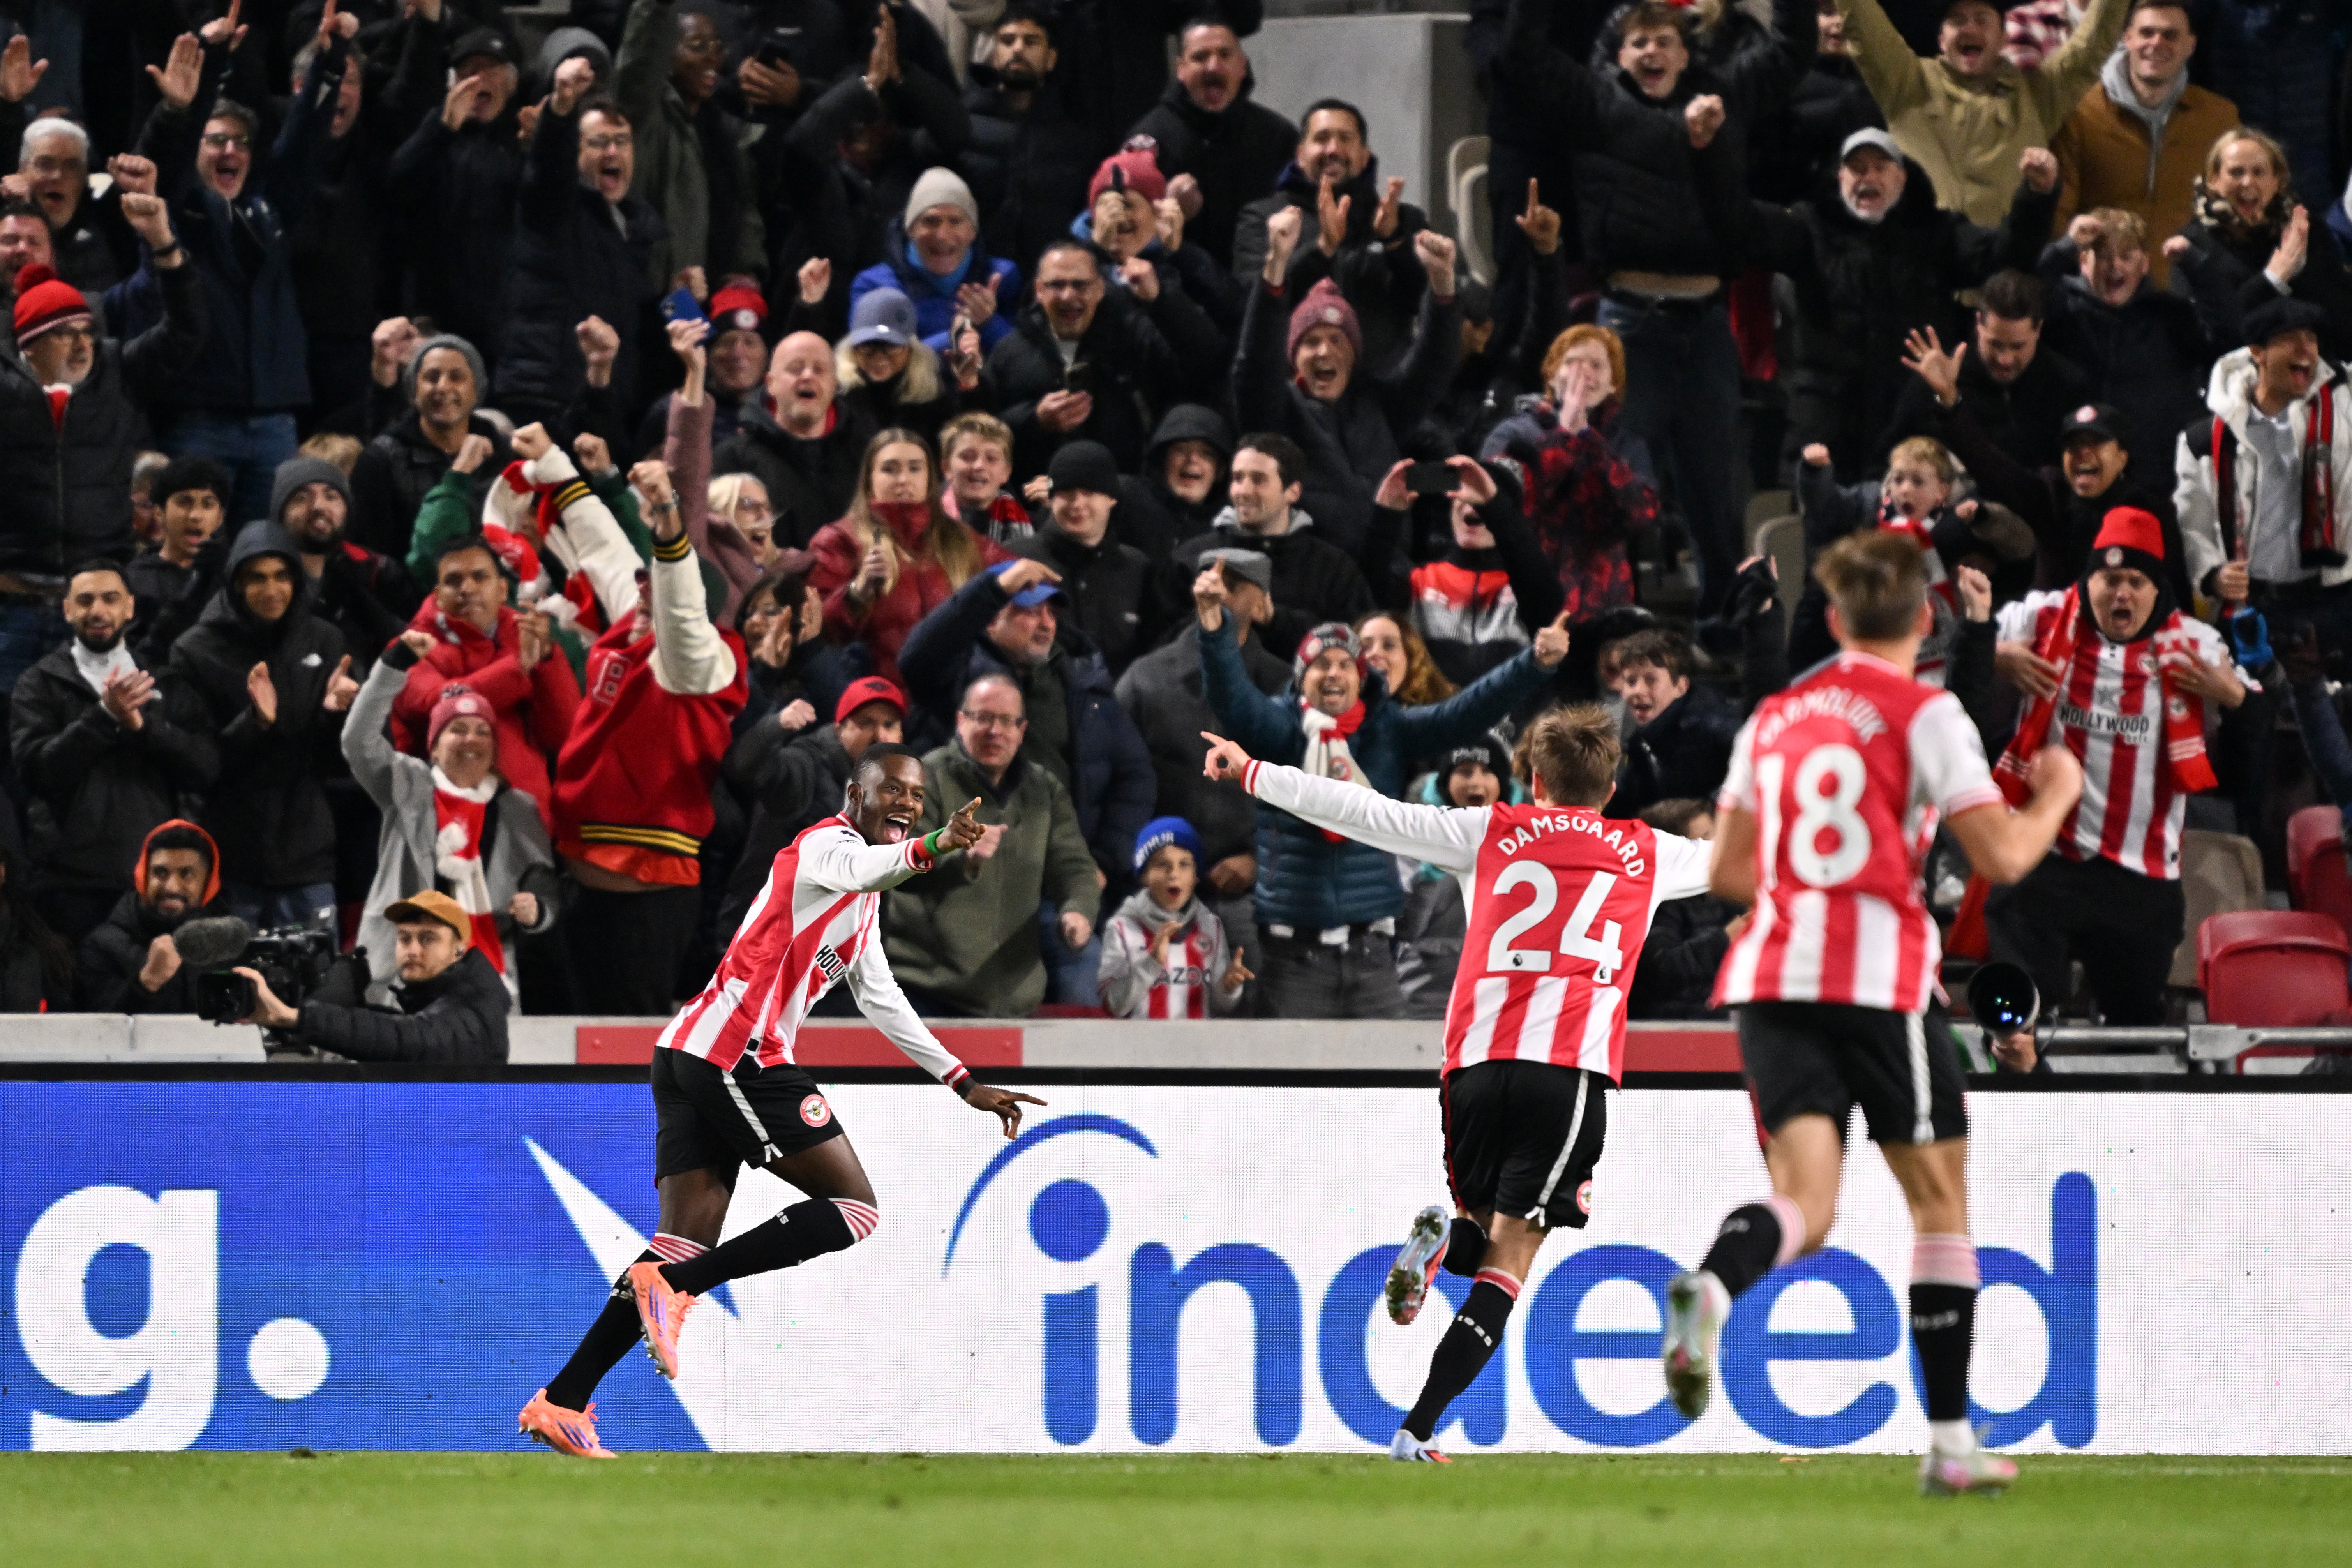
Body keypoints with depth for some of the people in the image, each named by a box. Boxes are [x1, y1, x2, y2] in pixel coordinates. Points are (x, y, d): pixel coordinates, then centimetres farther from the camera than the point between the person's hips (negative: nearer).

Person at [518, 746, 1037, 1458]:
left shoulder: (862, 904, 29)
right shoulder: (831, 844, -3)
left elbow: (882, 1001, 38)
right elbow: (858, 871, -29)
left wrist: (965, 1085, 37)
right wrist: (929, 849, -51)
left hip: (689, 1055, 10)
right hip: (739, 1054, -10)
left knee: (686, 1250, 2)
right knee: (854, 1210, -8)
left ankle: (560, 1403, -5)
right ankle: (673, 1287, -16)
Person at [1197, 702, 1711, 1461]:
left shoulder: (1490, 833, 15)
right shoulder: (1647, 853, 17)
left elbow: (1364, 813, 14)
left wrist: (1252, 773, 24)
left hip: (1476, 1058, 2)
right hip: (1571, 1067, -1)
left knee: (1485, 1223, 22)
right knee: (1510, 1256, -1)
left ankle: (1444, 1240, -15)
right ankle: (1416, 1431, -17)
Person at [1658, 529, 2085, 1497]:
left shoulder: (1772, 719, 16)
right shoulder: (1923, 715, -1)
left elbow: (1727, 874, 20)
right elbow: (2001, 856, -7)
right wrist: (2057, 796, 13)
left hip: (1771, 978, 4)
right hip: (1878, 980, -4)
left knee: (1805, 1204, -6)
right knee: (1941, 1199, 11)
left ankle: (1708, 1289, -42)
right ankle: (1951, 1443, 11)